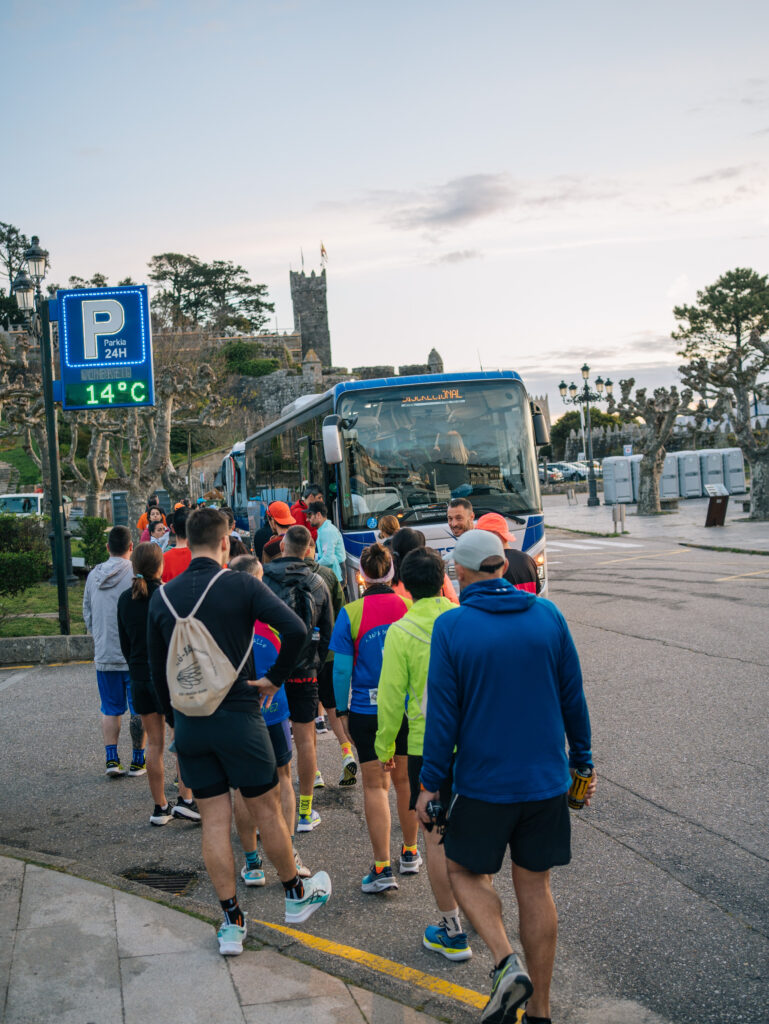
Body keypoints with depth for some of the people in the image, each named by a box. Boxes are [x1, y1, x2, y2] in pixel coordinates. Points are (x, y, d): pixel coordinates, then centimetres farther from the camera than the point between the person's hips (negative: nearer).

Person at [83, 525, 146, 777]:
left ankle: (111, 759, 8)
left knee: (110, 709, 13)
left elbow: (87, 615, 15)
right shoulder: (135, 574, -12)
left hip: (104, 655, 4)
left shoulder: (93, 575, 5)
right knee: (139, 709, 6)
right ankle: (137, 761, 11)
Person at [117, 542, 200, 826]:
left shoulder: (125, 599, 3)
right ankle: (185, 799, -1)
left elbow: (124, 642, 10)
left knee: (154, 743, 11)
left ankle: (160, 808, 15)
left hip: (140, 678, 5)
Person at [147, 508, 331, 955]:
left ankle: (232, 922, 13)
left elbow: (157, 669, 9)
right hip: (238, 717, -3)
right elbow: (296, 629, -20)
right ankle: (297, 895, 29)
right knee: (267, 809, 12)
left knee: (215, 821, 9)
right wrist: (275, 679, -7)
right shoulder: (241, 585, -9)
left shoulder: (163, 596, 3)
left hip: (189, 723, 4)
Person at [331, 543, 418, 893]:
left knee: (375, 786, 5)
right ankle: (410, 854, 31)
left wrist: (341, 710, 4)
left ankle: (382, 868, 4)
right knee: (406, 779, 17)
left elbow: (342, 669, -8)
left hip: (366, 710, -2)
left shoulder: (350, 614, -10)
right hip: (409, 708, 3)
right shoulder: (412, 608, -3)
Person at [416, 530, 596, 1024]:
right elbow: (573, 697, 4)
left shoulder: (451, 626, -11)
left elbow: (443, 714, -10)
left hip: (482, 782, -3)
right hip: (546, 779, 3)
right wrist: (581, 760, 16)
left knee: (465, 871, 18)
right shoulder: (548, 615, -2)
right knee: (535, 886, 14)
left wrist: (432, 783, -1)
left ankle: (507, 964, -2)